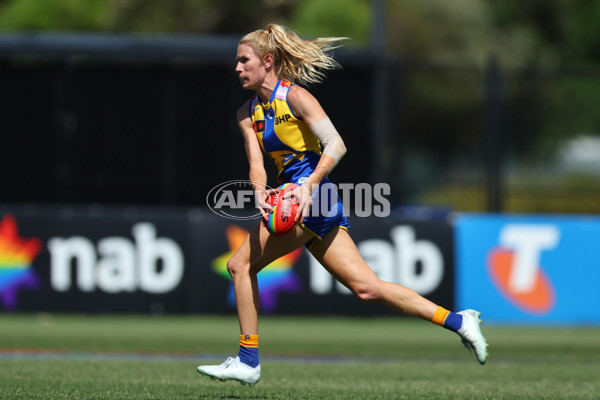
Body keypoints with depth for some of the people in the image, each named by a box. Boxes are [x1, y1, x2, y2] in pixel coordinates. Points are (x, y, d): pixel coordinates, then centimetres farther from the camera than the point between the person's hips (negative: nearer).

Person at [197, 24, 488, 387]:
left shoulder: (295, 96, -6)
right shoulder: (248, 114, 16)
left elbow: (336, 145, -14)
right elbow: (256, 164, 5)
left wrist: (309, 185, -28)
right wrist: (261, 194, -17)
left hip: (314, 197, -8)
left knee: (241, 264, -11)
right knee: (367, 287, 3)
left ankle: (248, 361, -8)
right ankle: (457, 321, 4)